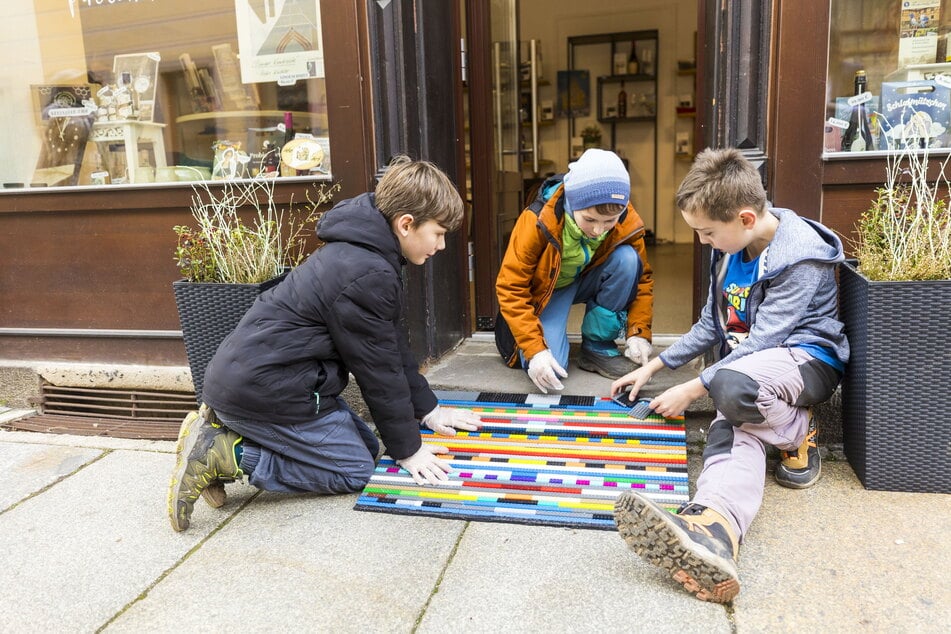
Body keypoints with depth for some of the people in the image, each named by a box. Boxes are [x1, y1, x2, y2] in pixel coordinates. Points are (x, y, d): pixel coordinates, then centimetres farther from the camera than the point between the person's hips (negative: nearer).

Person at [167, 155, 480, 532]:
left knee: (365, 445, 13)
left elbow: (393, 346, 15)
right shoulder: (366, 276, -22)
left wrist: (428, 409, 18)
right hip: (263, 388, -10)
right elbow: (379, 368, -15)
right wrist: (407, 449, -3)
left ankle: (225, 428, 10)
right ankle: (219, 454, -6)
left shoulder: (361, 251, 10)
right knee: (355, 469, -1)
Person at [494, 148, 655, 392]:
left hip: (586, 281, 4)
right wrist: (535, 350, -34)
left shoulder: (627, 223, -22)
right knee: (550, 369, -26)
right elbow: (511, 288, -27)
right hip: (544, 290, -3)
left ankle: (598, 347, -11)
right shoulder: (538, 221, -32)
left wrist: (638, 333, -21)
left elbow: (642, 277, -7)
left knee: (627, 258, -27)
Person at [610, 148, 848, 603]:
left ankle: (797, 433, -10)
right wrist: (654, 366, 13)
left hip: (807, 359, -6)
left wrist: (692, 389, -17)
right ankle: (713, 527, -58)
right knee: (734, 433, -29)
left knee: (730, 385, -40)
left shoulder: (800, 257, -17)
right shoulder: (731, 247, 9)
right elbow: (711, 325, 17)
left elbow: (760, 343, -19)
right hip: (745, 365, 7)